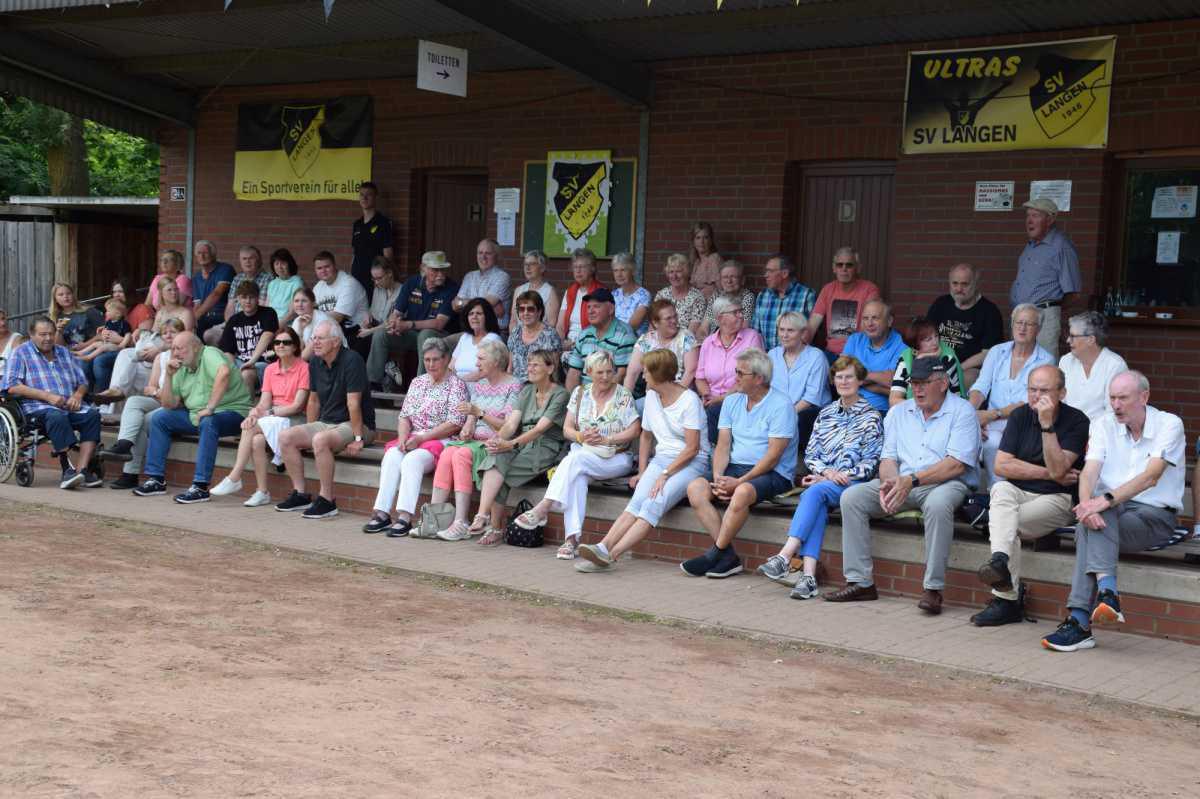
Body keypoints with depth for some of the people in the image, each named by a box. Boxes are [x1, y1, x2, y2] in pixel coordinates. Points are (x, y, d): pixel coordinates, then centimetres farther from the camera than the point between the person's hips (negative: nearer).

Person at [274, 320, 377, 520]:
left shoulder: (351, 361, -17)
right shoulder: (315, 362, 7)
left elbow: (353, 403, -22)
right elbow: (314, 400, 16)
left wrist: (358, 439, -23)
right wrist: (308, 434, 13)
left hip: (356, 425, -8)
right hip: (326, 422, 8)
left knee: (320, 440, -35)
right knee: (286, 437, -8)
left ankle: (327, 500, -26)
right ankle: (300, 494, -2)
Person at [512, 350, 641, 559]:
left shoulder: (623, 396, 1)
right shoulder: (580, 393, 12)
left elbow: (635, 431, -5)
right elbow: (567, 429, 11)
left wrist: (605, 439, -15)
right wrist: (581, 436, -11)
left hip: (615, 458, -3)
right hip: (582, 454, 3)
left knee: (575, 459, -33)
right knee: (577, 477, -33)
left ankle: (543, 508, -36)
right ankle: (572, 538, -40)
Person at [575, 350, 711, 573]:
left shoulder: (689, 400, -10)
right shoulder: (651, 396, 13)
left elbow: (692, 448, -14)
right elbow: (646, 436, 24)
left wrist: (665, 474, -19)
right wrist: (642, 470, 13)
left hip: (692, 462, -6)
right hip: (661, 458, 6)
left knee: (655, 503, -29)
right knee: (637, 501, -22)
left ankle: (610, 554, -43)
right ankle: (603, 547, -41)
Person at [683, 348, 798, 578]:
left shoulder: (781, 405, -9)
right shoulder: (731, 402, 13)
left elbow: (773, 455, -14)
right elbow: (723, 445, 9)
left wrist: (739, 481, -19)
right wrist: (718, 477, -10)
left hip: (773, 474, -7)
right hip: (735, 467, 7)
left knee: (742, 492, -37)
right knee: (695, 488, -18)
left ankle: (715, 555, -21)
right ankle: (728, 557, -21)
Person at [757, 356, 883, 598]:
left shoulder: (871, 417, 7)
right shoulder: (825, 414, 22)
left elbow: (871, 462, 0)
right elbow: (810, 453, 16)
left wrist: (841, 476, -11)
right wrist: (826, 471, -5)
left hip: (853, 481, -3)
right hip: (823, 479, 3)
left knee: (815, 492, -33)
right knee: (817, 505, -32)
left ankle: (785, 556, -45)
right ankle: (808, 574, -47)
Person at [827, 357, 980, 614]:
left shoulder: (962, 411, -2)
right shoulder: (898, 413, 17)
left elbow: (956, 465, -14)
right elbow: (888, 458, 11)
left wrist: (912, 481, -22)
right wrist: (888, 483, -13)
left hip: (946, 484, -5)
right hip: (902, 484, 6)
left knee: (937, 503, -40)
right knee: (851, 497, -13)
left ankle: (933, 589, -32)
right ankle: (860, 582, -13)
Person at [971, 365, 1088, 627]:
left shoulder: (1076, 421, -6)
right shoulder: (1021, 415, 8)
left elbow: (1057, 469, -20)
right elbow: (1001, 466, -1)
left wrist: (1047, 424, -24)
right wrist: (1048, 473, -8)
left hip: (1058, 499, -4)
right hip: (1018, 493, 4)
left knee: (1002, 521, -29)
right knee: (1001, 489, -32)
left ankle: (1005, 598, -27)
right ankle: (1001, 561, -47)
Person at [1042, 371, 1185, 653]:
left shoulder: (1169, 425, -4)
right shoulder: (1104, 425, 9)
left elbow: (1150, 477, -18)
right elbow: (1089, 472, -5)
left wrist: (1106, 500, -31)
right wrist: (1087, 504, -28)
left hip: (1154, 515, -4)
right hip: (1111, 511, 4)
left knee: (1091, 529, -31)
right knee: (1092, 521, -33)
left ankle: (1080, 621, -37)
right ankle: (1107, 592, -44)